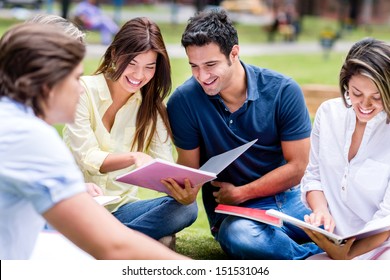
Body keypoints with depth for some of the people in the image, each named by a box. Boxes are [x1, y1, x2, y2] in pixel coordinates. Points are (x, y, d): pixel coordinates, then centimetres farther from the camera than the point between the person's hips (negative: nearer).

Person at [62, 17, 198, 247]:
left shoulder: (153, 107, 6)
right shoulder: (84, 90, -5)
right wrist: (133, 157, -32)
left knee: (186, 208, -23)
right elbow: (87, 158, -12)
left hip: (120, 208, 4)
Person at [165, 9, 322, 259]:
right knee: (239, 237, -38)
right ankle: (319, 254, -15)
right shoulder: (183, 101, -8)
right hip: (234, 211, 0)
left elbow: (296, 166, -4)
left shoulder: (283, 91, -8)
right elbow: (189, 167, 0)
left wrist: (240, 193, -10)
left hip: (289, 198, 1)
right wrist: (185, 190, -24)